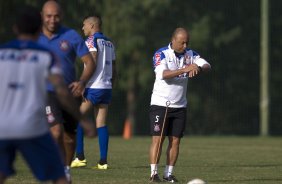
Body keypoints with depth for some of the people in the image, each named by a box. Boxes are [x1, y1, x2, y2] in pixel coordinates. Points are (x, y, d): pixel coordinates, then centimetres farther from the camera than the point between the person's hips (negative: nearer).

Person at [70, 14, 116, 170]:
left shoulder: (91, 40, -6)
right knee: (101, 123, 6)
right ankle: (103, 161, 1)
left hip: (93, 88, -8)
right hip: (106, 87, 8)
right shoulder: (109, 43, 17)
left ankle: (80, 157, -5)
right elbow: (113, 68, 17)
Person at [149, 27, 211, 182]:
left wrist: (198, 68, -29)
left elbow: (206, 65, -6)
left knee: (175, 141, 3)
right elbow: (162, 74, -26)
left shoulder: (189, 54, 5)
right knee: (157, 139, -8)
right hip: (160, 104, -5)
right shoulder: (161, 54, -10)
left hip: (180, 106, 5)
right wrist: (185, 69, -34)